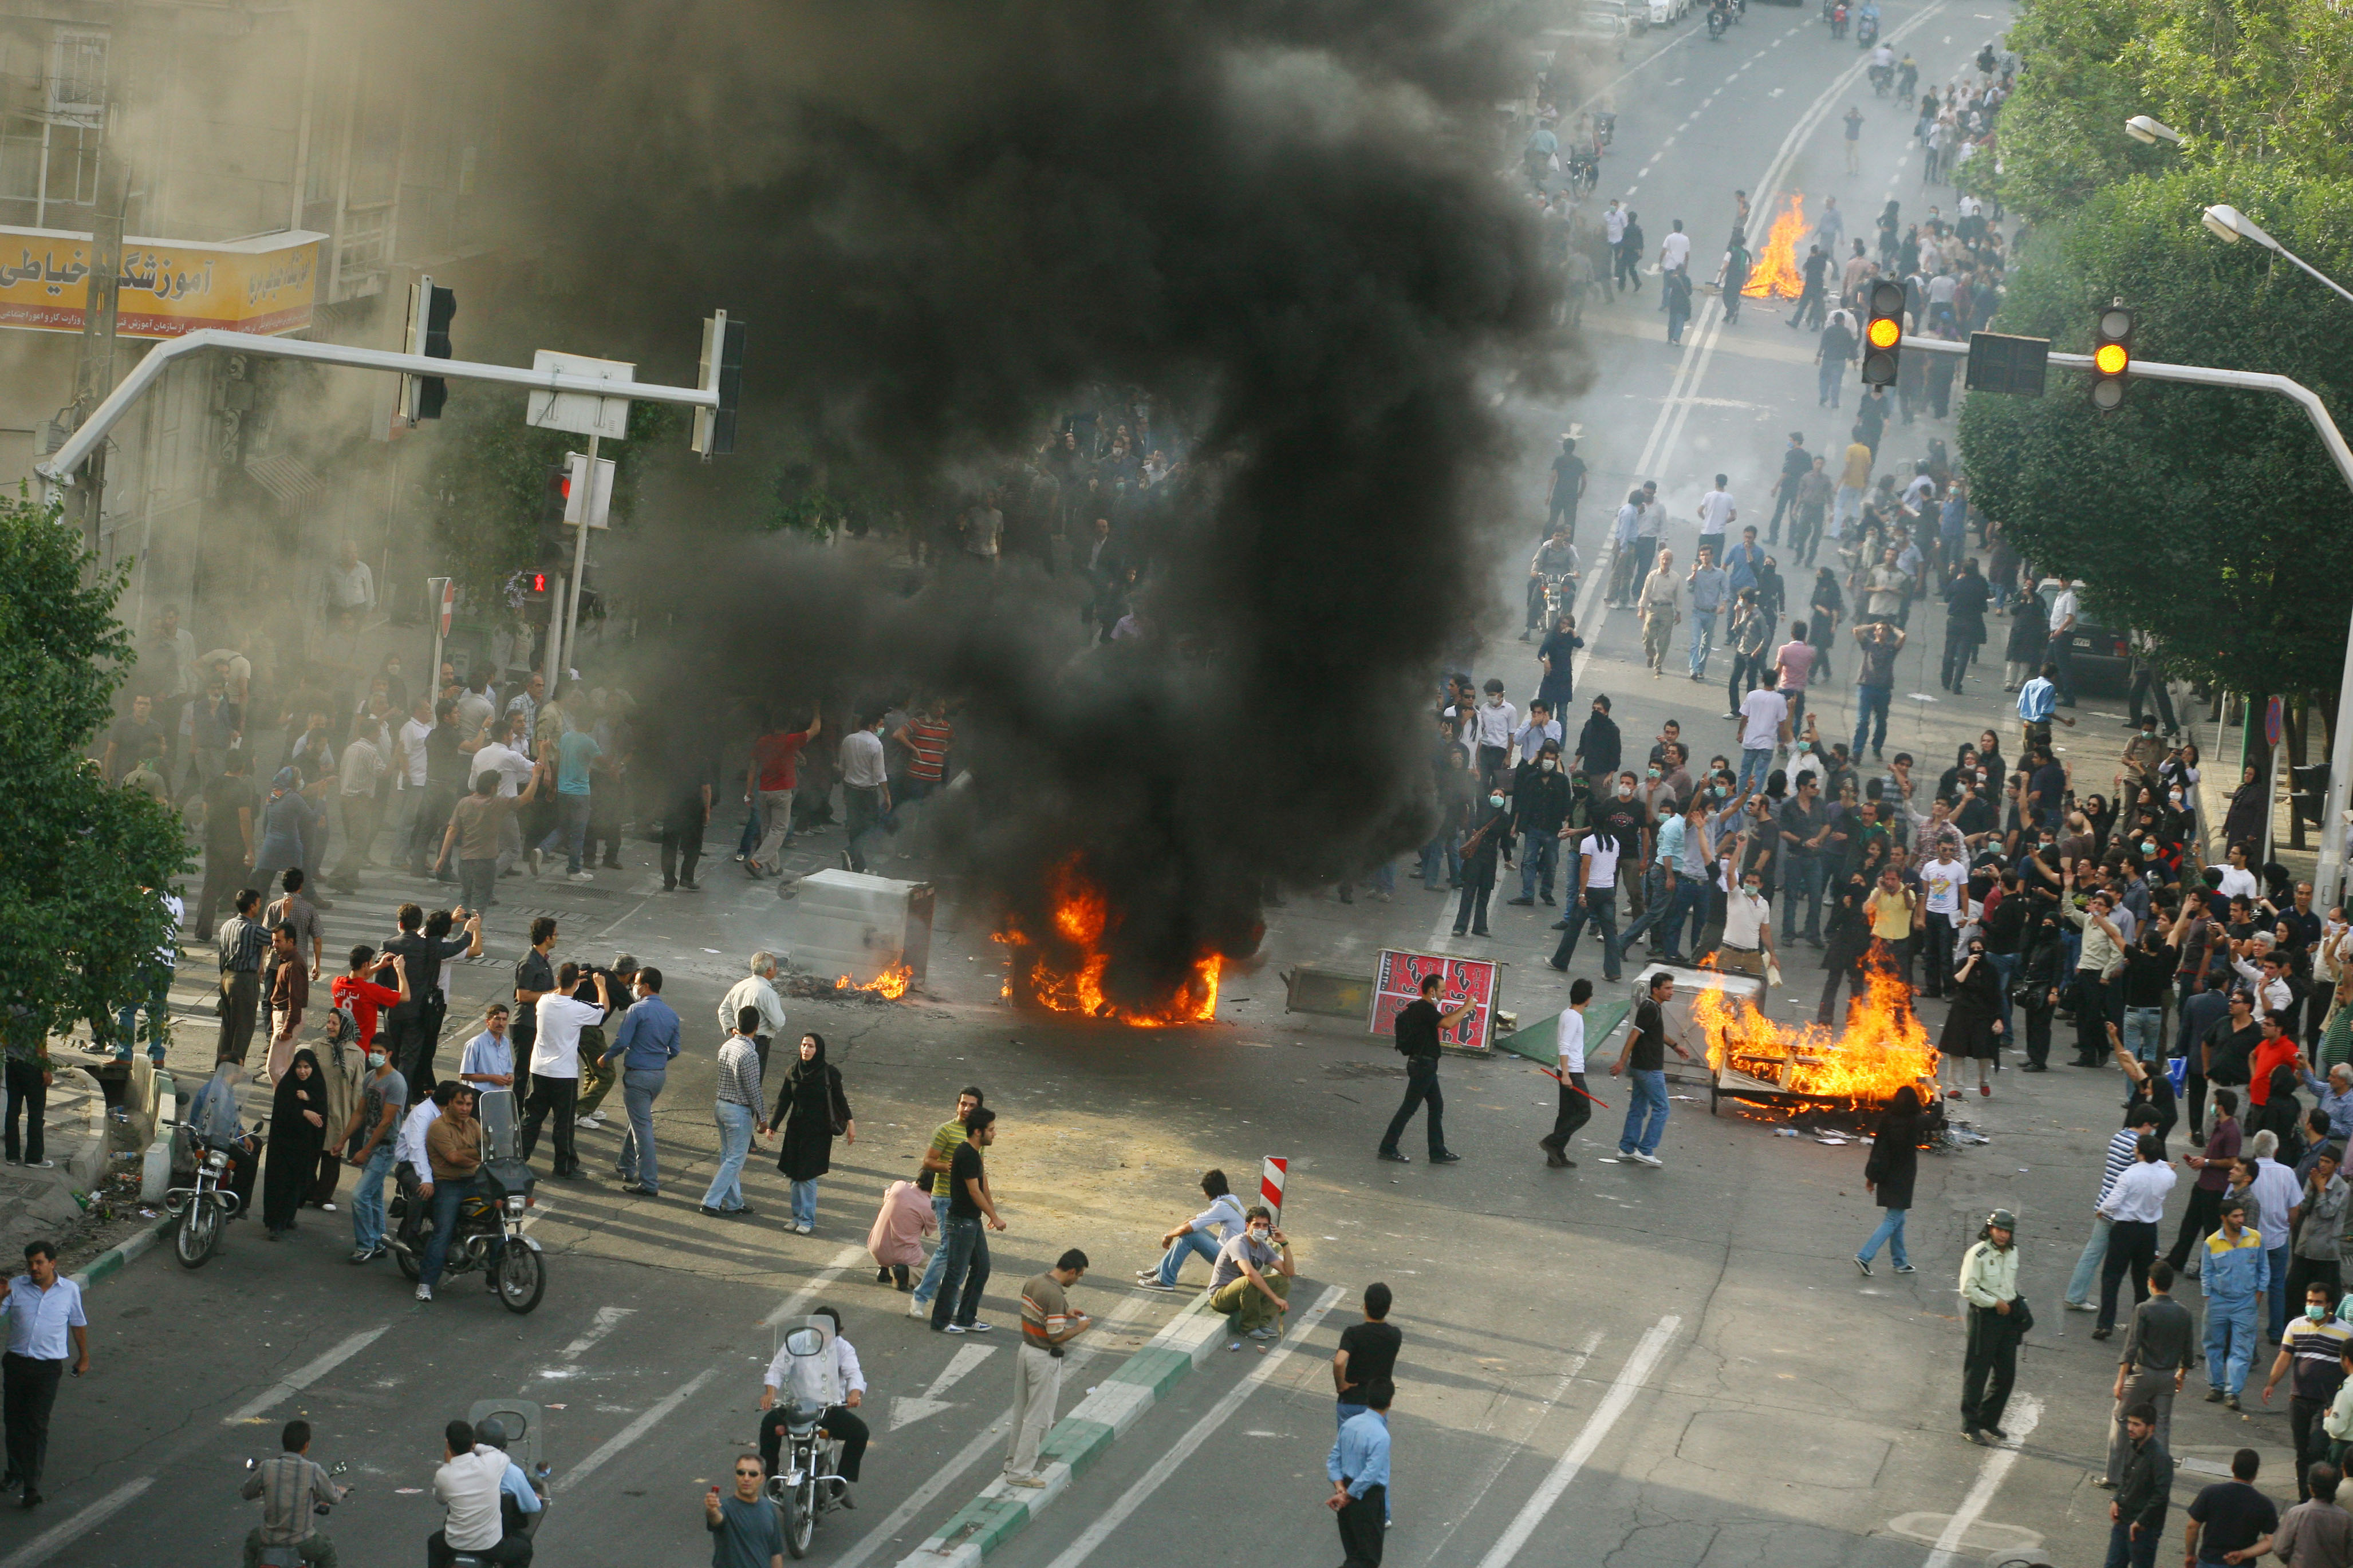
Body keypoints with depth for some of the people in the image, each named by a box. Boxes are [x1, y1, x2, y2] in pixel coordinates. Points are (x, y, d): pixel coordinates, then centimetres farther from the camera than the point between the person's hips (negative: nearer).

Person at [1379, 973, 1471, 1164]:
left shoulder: (1419, 1007, 13)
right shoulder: (1425, 1009, -19)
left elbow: (1442, 1018, 24)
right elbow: (1447, 1024, -29)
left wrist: (1462, 1009, 13)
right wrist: (1466, 1008, -17)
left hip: (1424, 1064, 11)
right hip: (1423, 1065, -11)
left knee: (1437, 1106, 13)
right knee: (1409, 1107, -3)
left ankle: (1438, 1152, 17)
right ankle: (1388, 1148, 3)